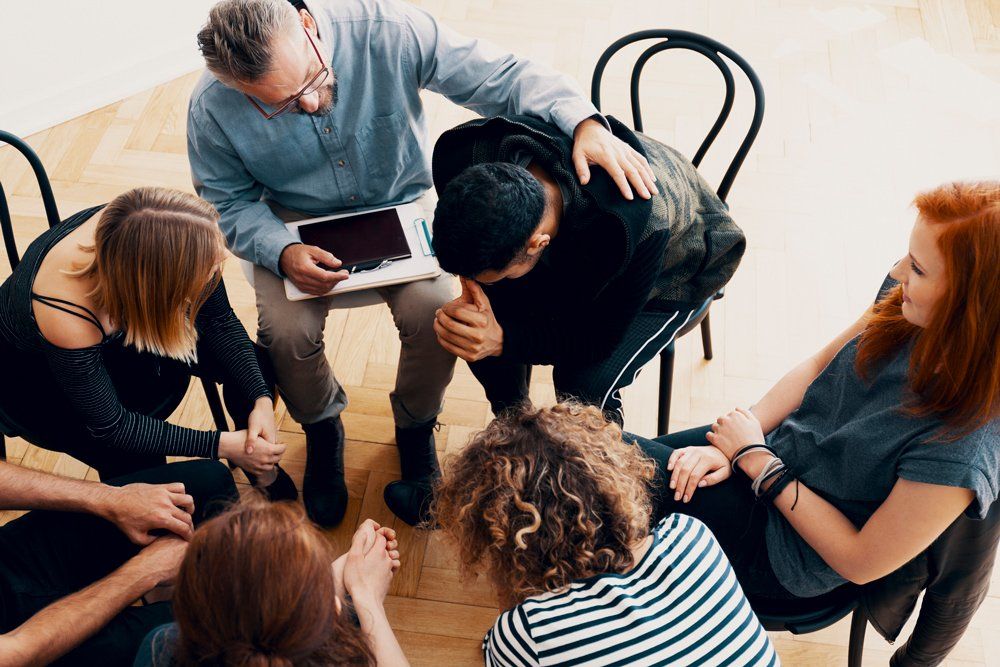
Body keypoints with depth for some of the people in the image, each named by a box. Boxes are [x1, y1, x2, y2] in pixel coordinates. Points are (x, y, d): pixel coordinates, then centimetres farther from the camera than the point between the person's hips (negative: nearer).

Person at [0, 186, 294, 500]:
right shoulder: (64, 312, -43)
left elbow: (220, 321, -13)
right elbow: (109, 425, -28)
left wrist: (261, 399, -24)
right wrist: (222, 445, -27)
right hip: (35, 374, -5)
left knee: (253, 363, -8)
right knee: (138, 465, -25)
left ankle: (261, 470, 19)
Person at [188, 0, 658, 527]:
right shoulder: (213, 108, -22)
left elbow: (500, 76, -23)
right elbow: (228, 205, -7)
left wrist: (583, 122, -39)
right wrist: (282, 253, -28)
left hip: (400, 205, 0)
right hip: (295, 224, 1)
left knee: (434, 313, -26)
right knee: (286, 330, -25)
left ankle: (415, 429, 8)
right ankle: (321, 430, 11)